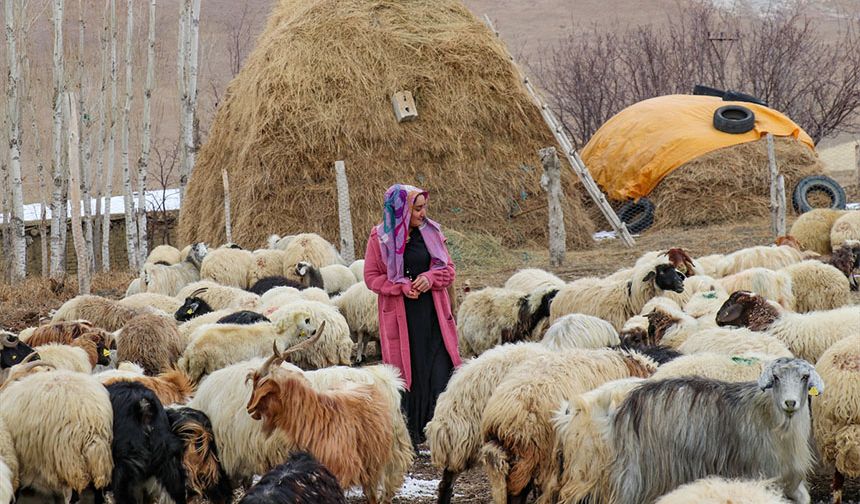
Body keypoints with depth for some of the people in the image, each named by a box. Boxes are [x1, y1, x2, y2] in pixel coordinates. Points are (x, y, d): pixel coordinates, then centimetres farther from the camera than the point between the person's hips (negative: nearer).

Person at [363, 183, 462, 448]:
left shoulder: (431, 232, 5)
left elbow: (448, 269, 10)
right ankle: (410, 434, 9)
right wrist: (401, 286, -15)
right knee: (406, 372, 2)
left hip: (433, 314, 2)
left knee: (439, 371, -6)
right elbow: (371, 277, 0)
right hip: (400, 317, -2)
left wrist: (431, 278, -12)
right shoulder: (381, 238, -2)